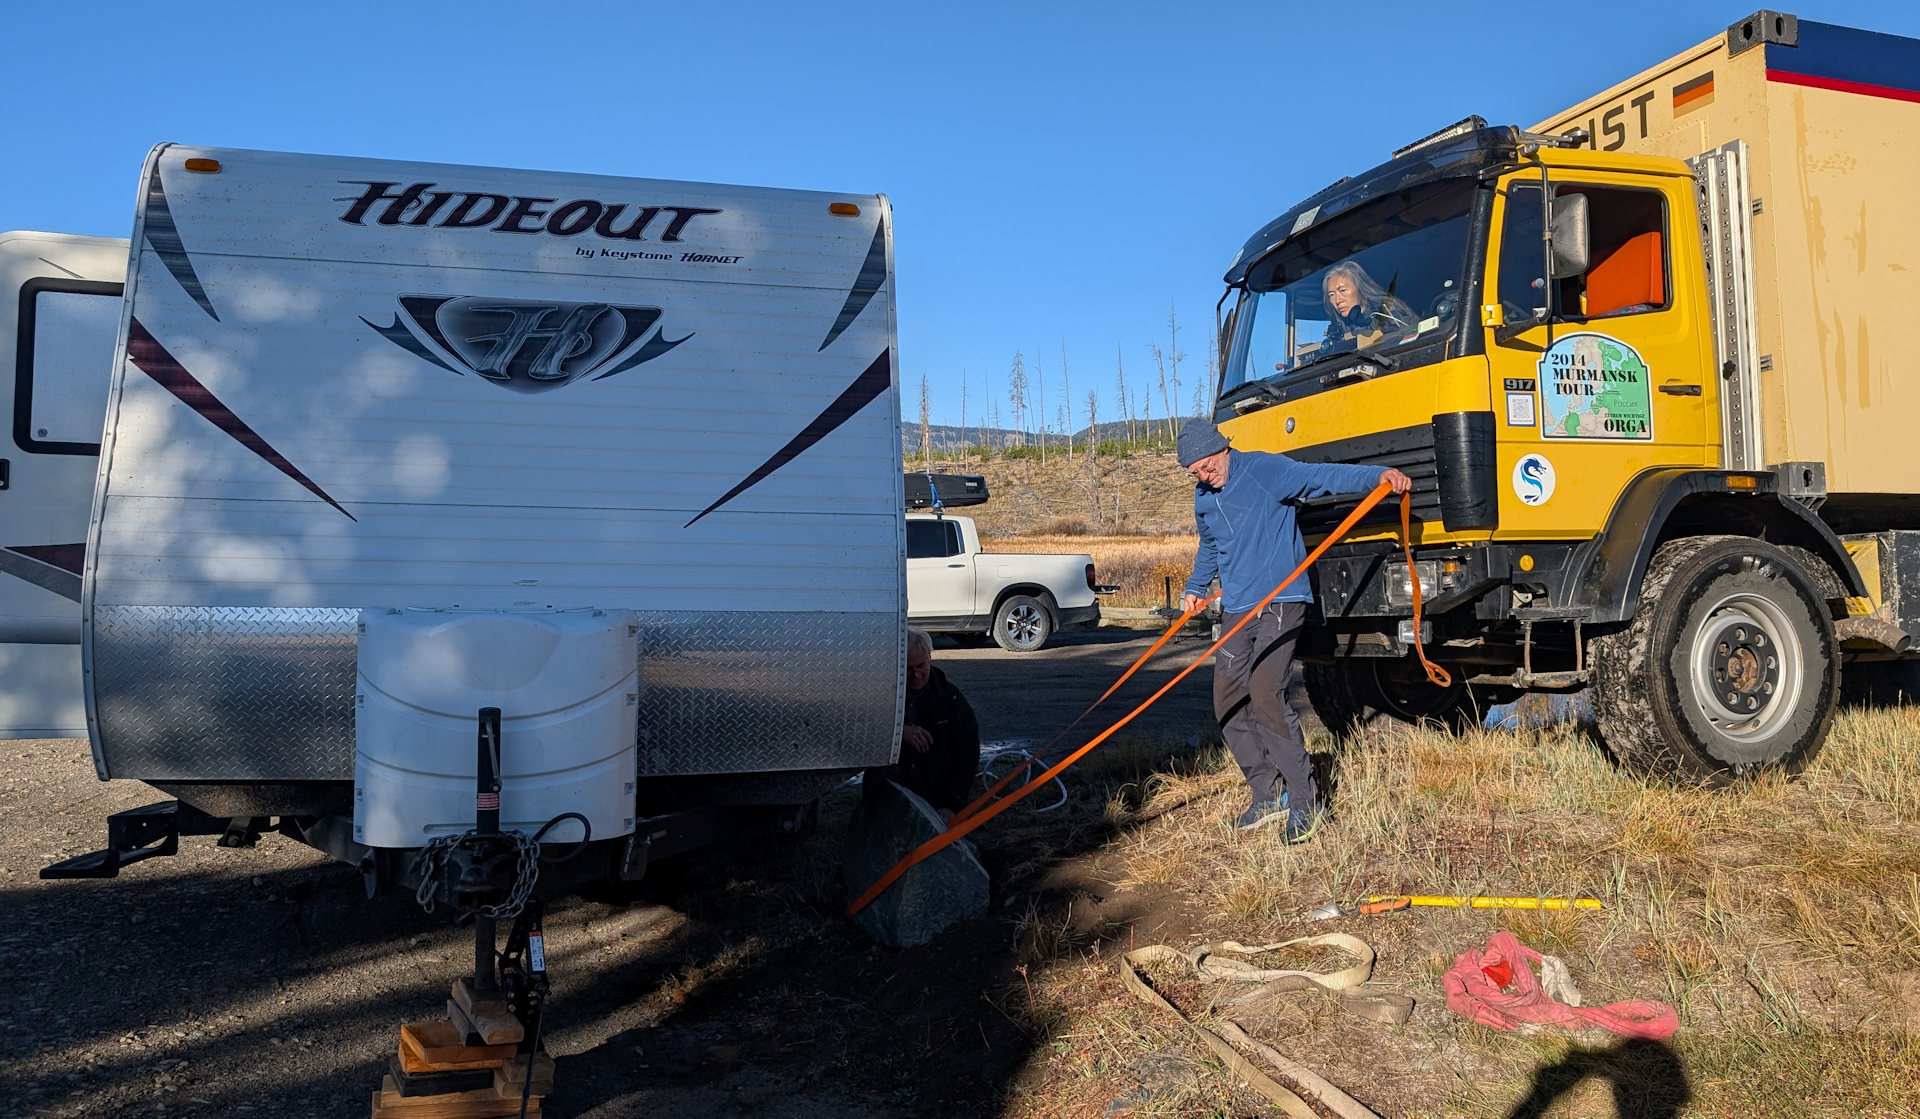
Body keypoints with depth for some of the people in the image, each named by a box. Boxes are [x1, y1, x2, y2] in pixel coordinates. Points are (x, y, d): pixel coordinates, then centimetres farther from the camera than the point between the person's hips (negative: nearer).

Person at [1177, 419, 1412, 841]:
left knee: (1265, 692, -21)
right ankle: (1269, 794, 16)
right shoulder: (1203, 498, 13)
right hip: (1236, 609, 8)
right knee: (1228, 703, 3)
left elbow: (1323, 476, -20)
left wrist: (1378, 475, -34)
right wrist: (1195, 588, 28)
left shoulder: (1265, 470, -9)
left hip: (1280, 602, -7)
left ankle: (1304, 799, -8)